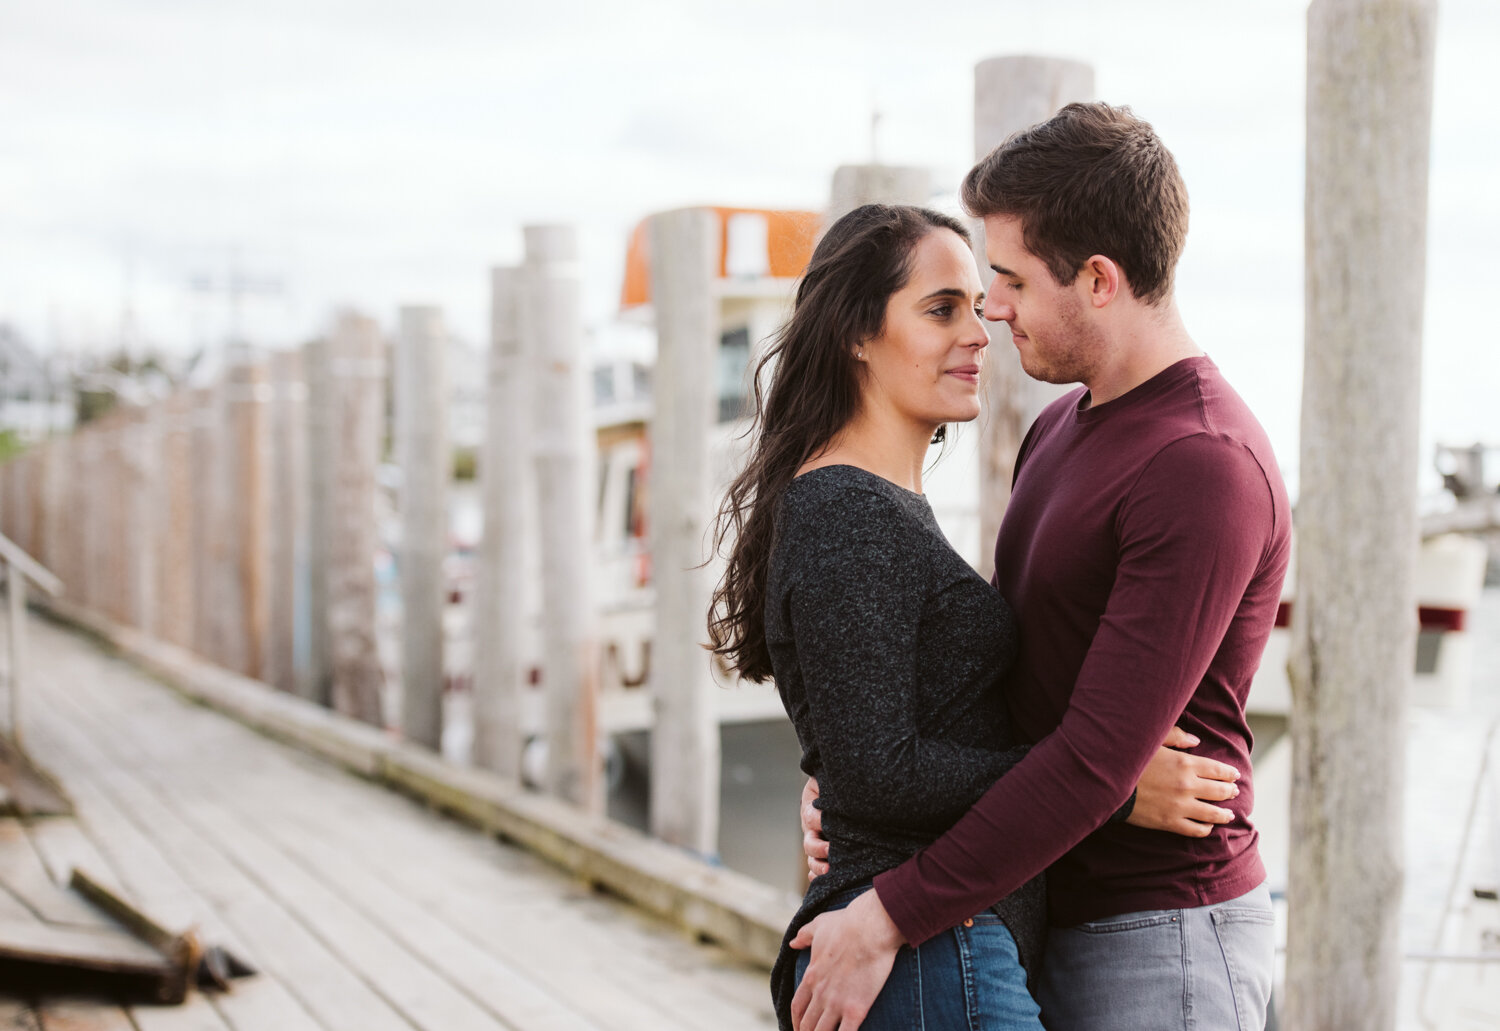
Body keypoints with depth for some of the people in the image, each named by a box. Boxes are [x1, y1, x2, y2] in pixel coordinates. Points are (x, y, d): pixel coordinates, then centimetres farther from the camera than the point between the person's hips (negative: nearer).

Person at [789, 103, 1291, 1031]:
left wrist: (891, 916, -22)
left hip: (1162, 939, -8)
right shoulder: (1062, 430, 11)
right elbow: (1002, 655, 18)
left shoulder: (1205, 470, -21)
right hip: (1056, 920, 9)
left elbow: (1099, 756, -25)